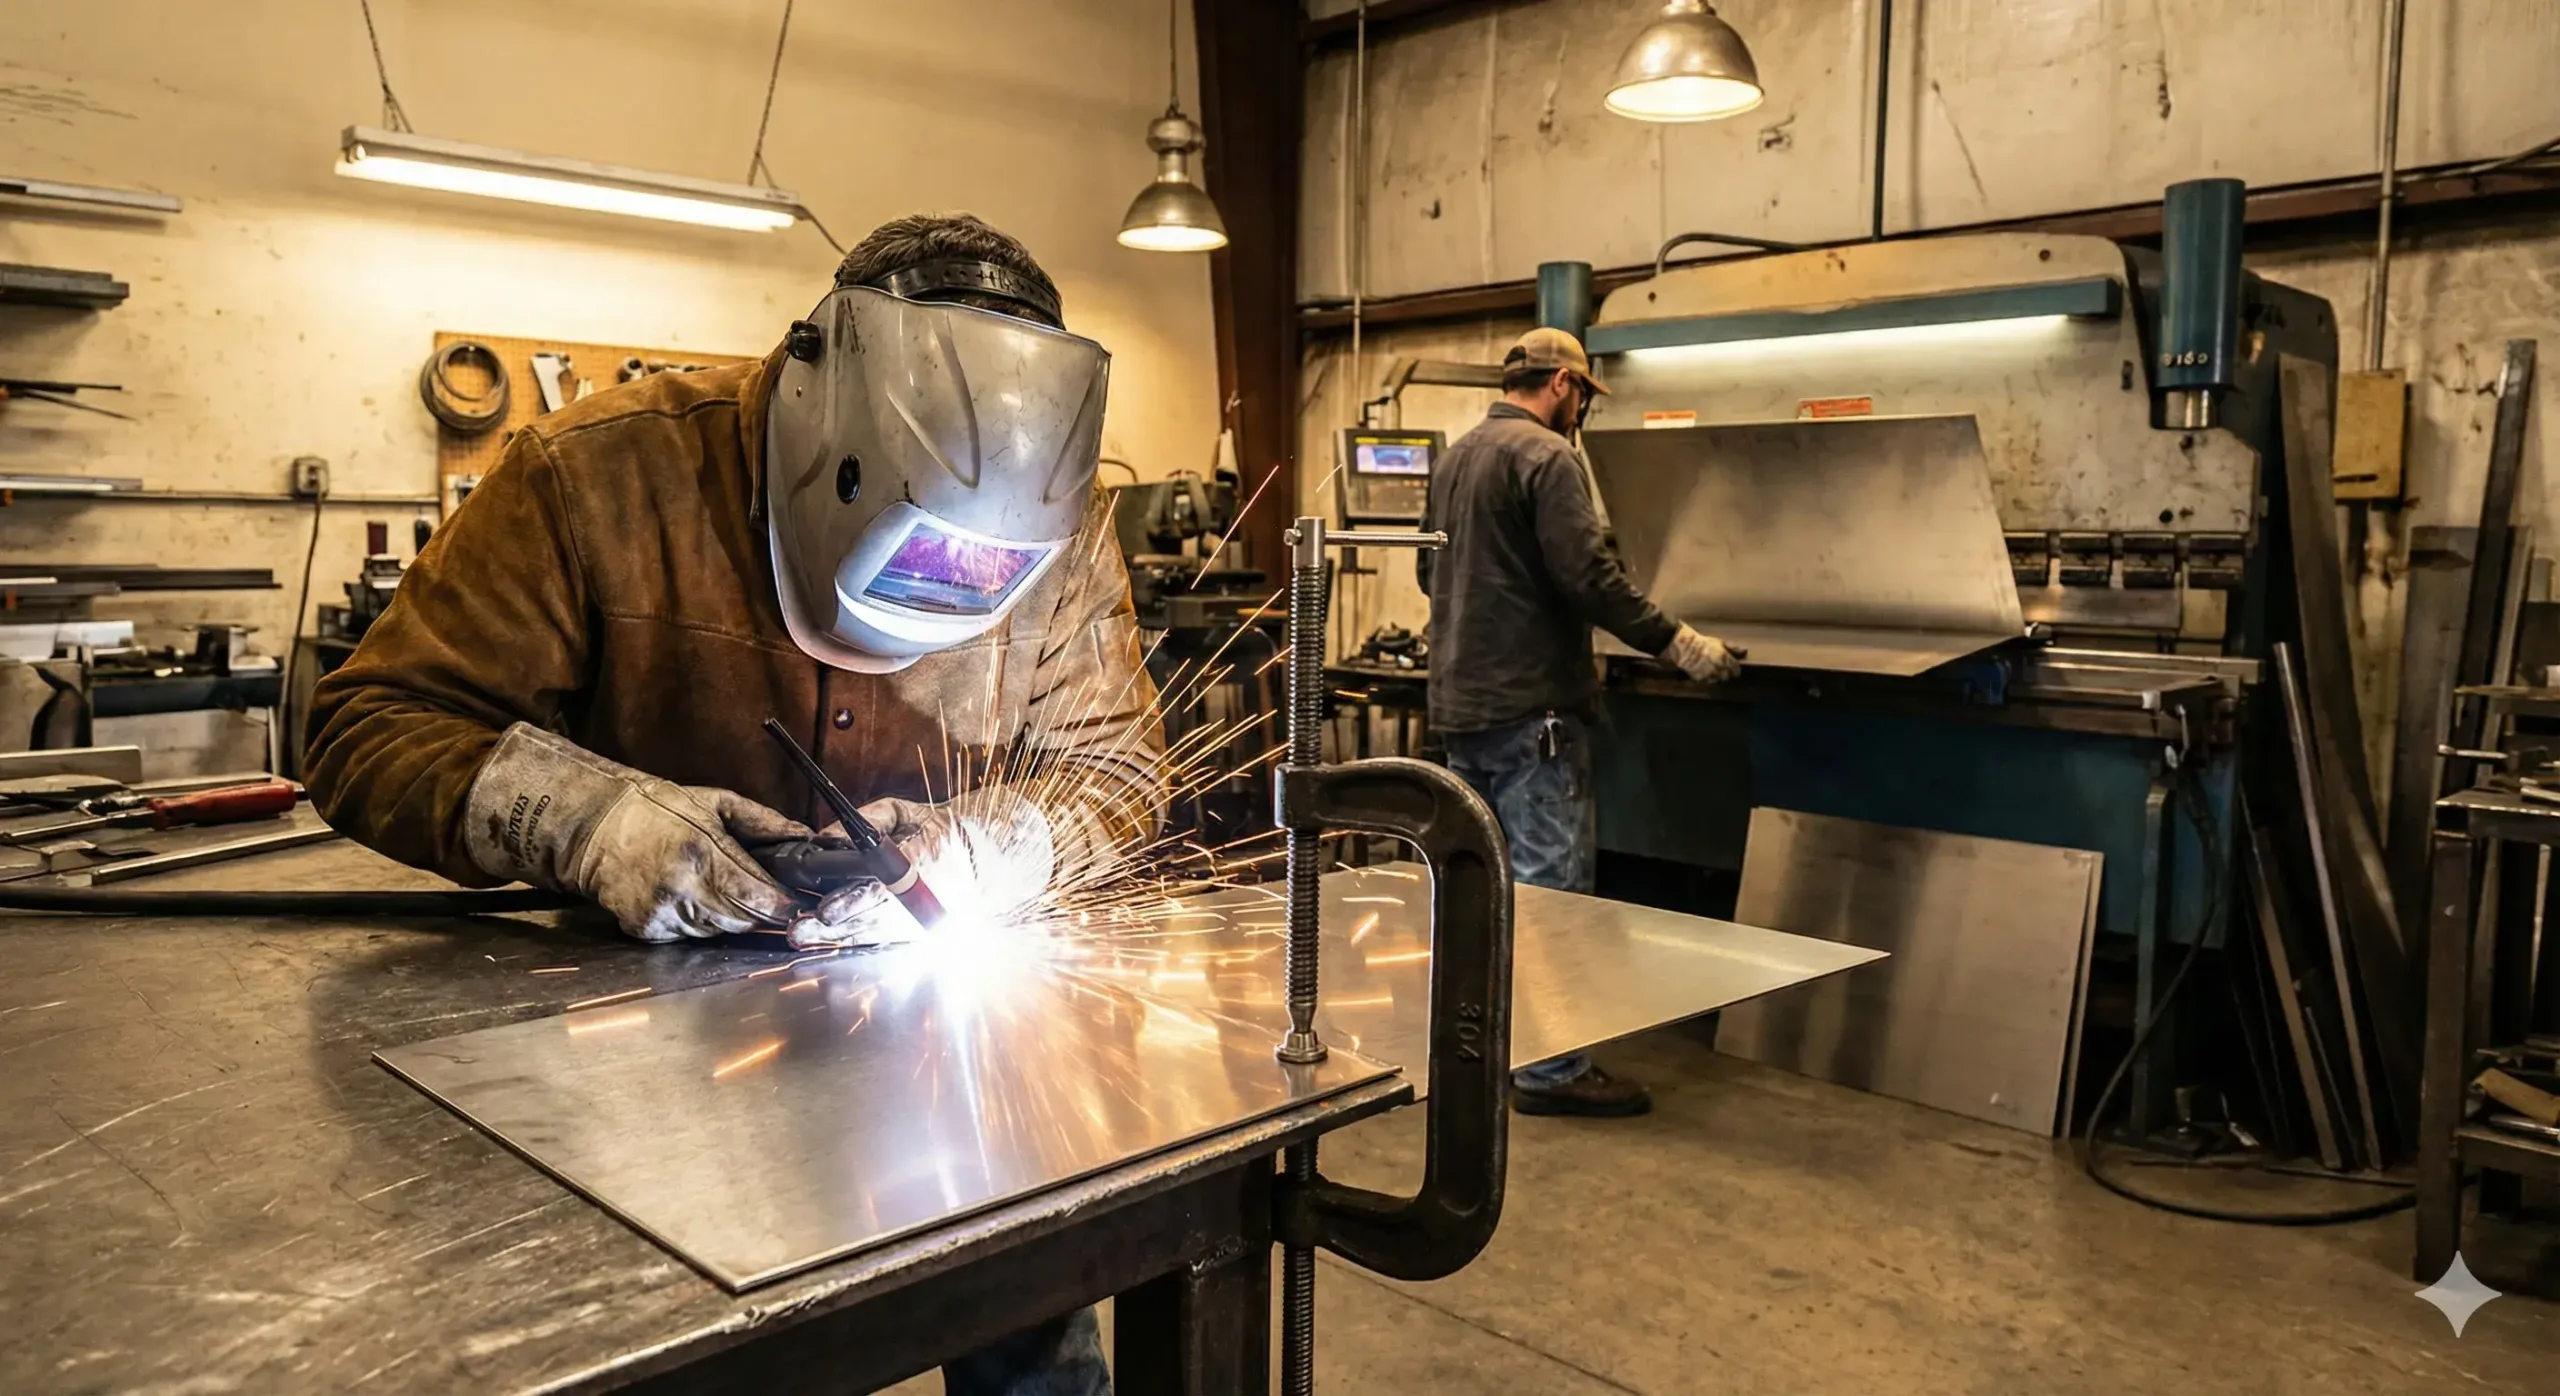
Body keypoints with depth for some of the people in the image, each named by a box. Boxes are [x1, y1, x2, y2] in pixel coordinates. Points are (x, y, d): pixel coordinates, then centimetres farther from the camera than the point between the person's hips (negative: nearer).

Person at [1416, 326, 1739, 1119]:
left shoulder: (1455, 458, 16)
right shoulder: (1546, 456, -12)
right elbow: (1587, 574, -19)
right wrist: (1676, 643, -13)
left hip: (1459, 699, 9)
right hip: (1529, 705, -9)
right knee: (1550, 883, -4)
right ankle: (1548, 1068, 1)